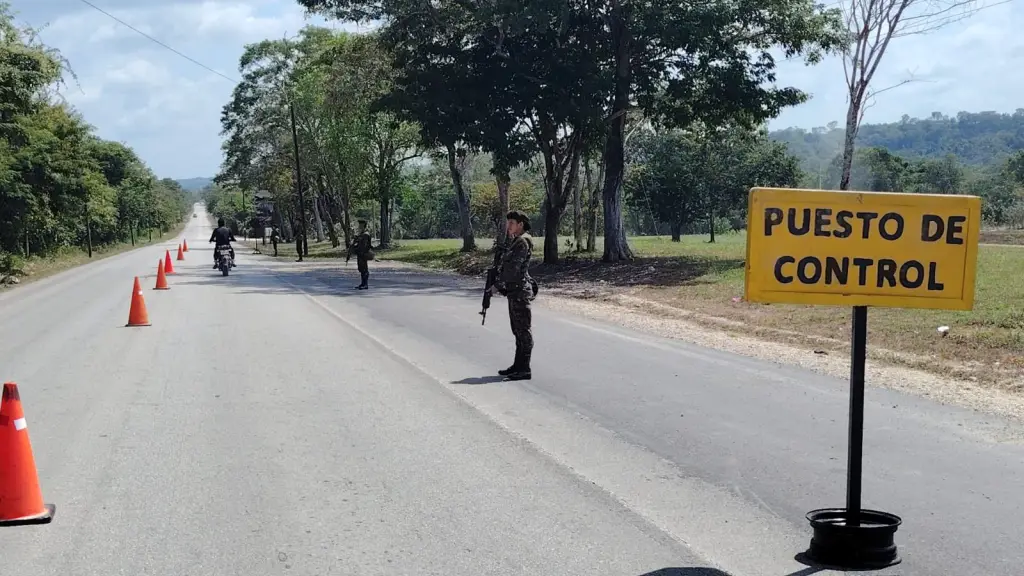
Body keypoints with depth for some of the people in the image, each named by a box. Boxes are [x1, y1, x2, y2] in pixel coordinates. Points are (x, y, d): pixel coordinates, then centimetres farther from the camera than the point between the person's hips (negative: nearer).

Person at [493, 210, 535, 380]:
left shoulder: (523, 242, -14)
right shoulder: (515, 241, 16)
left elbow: (513, 267, -19)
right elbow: (507, 265, 20)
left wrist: (498, 285, -14)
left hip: (520, 290, -10)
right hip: (514, 290, 10)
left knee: (523, 330, -6)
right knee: (518, 330, 15)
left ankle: (524, 369, -4)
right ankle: (518, 366, 22)